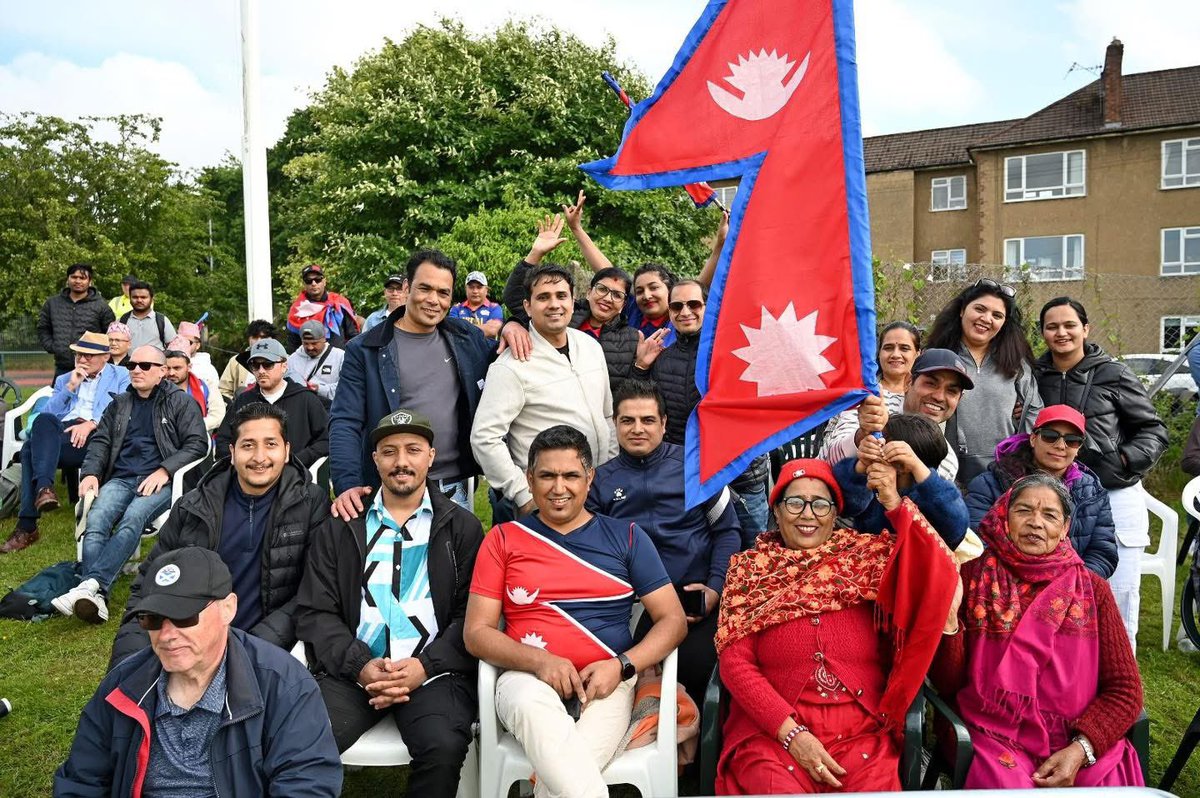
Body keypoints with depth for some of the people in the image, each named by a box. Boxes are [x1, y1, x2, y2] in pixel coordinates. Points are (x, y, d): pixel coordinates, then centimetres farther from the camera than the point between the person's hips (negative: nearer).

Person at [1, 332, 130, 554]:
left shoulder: (121, 377, 17)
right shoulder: (64, 379, 30)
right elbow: (47, 413, 15)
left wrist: (91, 424, -16)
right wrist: (70, 387, 5)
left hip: (95, 436, -4)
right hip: (61, 433, 4)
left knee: (32, 448, -29)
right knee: (43, 421, -33)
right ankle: (44, 487, -40)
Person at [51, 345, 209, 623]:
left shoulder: (181, 402, 9)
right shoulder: (119, 404, 25)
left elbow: (198, 444, 0)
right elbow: (100, 441, 19)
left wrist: (164, 470, -13)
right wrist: (90, 473, -1)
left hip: (160, 482, -4)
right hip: (120, 479, 4)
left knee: (133, 519, -34)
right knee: (95, 520, -26)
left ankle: (91, 583, -45)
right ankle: (96, 596, -40)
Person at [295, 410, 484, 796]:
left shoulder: (461, 527, 10)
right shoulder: (344, 526, 15)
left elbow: (471, 614, 3)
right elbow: (315, 612, 8)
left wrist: (425, 666, -11)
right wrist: (360, 666, -7)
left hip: (433, 671, -1)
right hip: (353, 670, 1)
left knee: (445, 747, -28)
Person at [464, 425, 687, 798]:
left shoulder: (626, 537, 12)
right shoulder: (503, 539, 11)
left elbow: (673, 620, 8)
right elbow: (476, 632, 5)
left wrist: (622, 666, -9)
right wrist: (539, 661, -13)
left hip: (604, 684, 0)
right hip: (528, 679, 1)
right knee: (532, 702, -37)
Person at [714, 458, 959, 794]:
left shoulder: (863, 558, 7)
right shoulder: (750, 569, 5)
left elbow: (939, 575, -7)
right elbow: (735, 663, -2)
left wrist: (894, 503, -13)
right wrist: (791, 733, -12)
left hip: (861, 733, 2)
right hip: (772, 733, -1)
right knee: (781, 788, -27)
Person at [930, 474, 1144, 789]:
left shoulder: (1092, 589, 5)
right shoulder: (972, 574, 0)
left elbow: (1124, 689, 5)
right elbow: (947, 683, -2)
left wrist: (1081, 749, -10)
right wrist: (948, 618, -19)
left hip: (1082, 744, 3)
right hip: (995, 740, -2)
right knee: (1007, 784, -28)